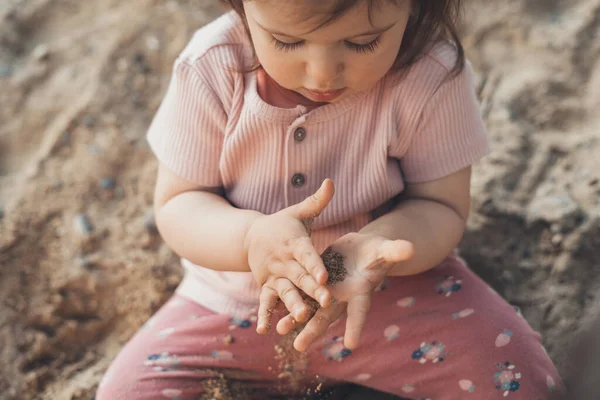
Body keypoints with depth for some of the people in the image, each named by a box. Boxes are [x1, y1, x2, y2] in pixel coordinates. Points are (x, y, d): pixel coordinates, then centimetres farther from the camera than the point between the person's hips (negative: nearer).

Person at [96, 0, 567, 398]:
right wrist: (252, 238, -35)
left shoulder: (432, 77, -20)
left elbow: (441, 207, -12)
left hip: (392, 288, -1)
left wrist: (374, 247, -36)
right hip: (236, 299, 2)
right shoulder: (210, 70, -18)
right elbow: (176, 205, -12)